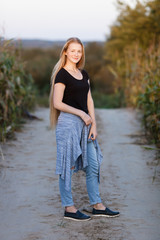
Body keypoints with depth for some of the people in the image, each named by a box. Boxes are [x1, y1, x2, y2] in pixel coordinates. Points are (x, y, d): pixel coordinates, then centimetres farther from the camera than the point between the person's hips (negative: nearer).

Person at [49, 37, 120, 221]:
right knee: (68, 165, -1)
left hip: (84, 123, 8)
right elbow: (57, 103, -13)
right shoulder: (62, 75, -8)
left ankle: (97, 205, 18)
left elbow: (89, 100, 12)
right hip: (68, 123, -8)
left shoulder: (83, 74, 14)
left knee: (93, 164, 9)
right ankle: (68, 208, 8)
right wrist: (81, 114, -14)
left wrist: (93, 124, 3)